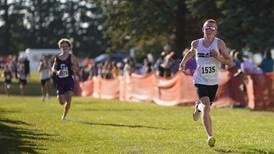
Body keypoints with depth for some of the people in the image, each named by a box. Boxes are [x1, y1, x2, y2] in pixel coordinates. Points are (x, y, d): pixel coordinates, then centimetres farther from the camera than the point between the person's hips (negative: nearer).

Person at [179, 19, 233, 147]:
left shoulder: (219, 43, -10)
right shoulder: (196, 44, -4)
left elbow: (230, 62, -11)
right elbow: (191, 52, 21)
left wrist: (219, 58, -28)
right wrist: (183, 62, 8)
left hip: (214, 82, 1)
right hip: (200, 80, -1)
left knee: (207, 106, 18)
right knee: (206, 107, -19)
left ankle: (198, 107, 56)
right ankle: (210, 136, -17)